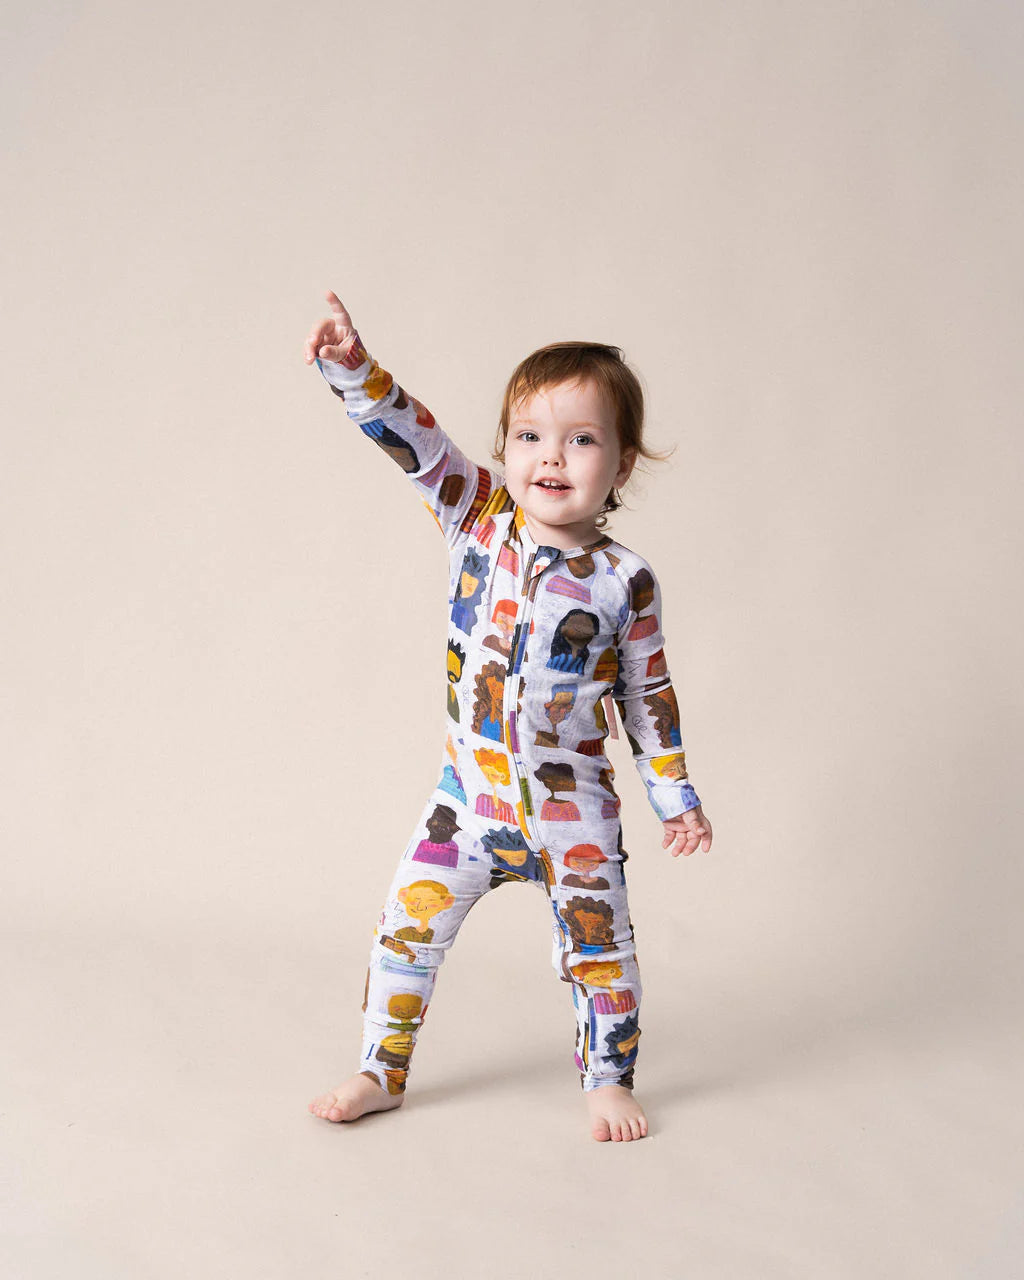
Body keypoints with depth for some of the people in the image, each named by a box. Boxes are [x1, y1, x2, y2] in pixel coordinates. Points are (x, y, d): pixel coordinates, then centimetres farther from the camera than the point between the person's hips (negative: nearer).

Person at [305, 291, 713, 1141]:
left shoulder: (625, 579, -8)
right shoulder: (481, 520, -5)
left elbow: (648, 695, 1)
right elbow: (416, 440, -16)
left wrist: (677, 799, 4)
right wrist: (354, 369, -32)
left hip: (572, 807, -1)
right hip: (469, 792, 2)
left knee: (600, 948, 9)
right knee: (407, 928, 6)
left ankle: (609, 1082, 30)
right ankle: (381, 1073, 24)